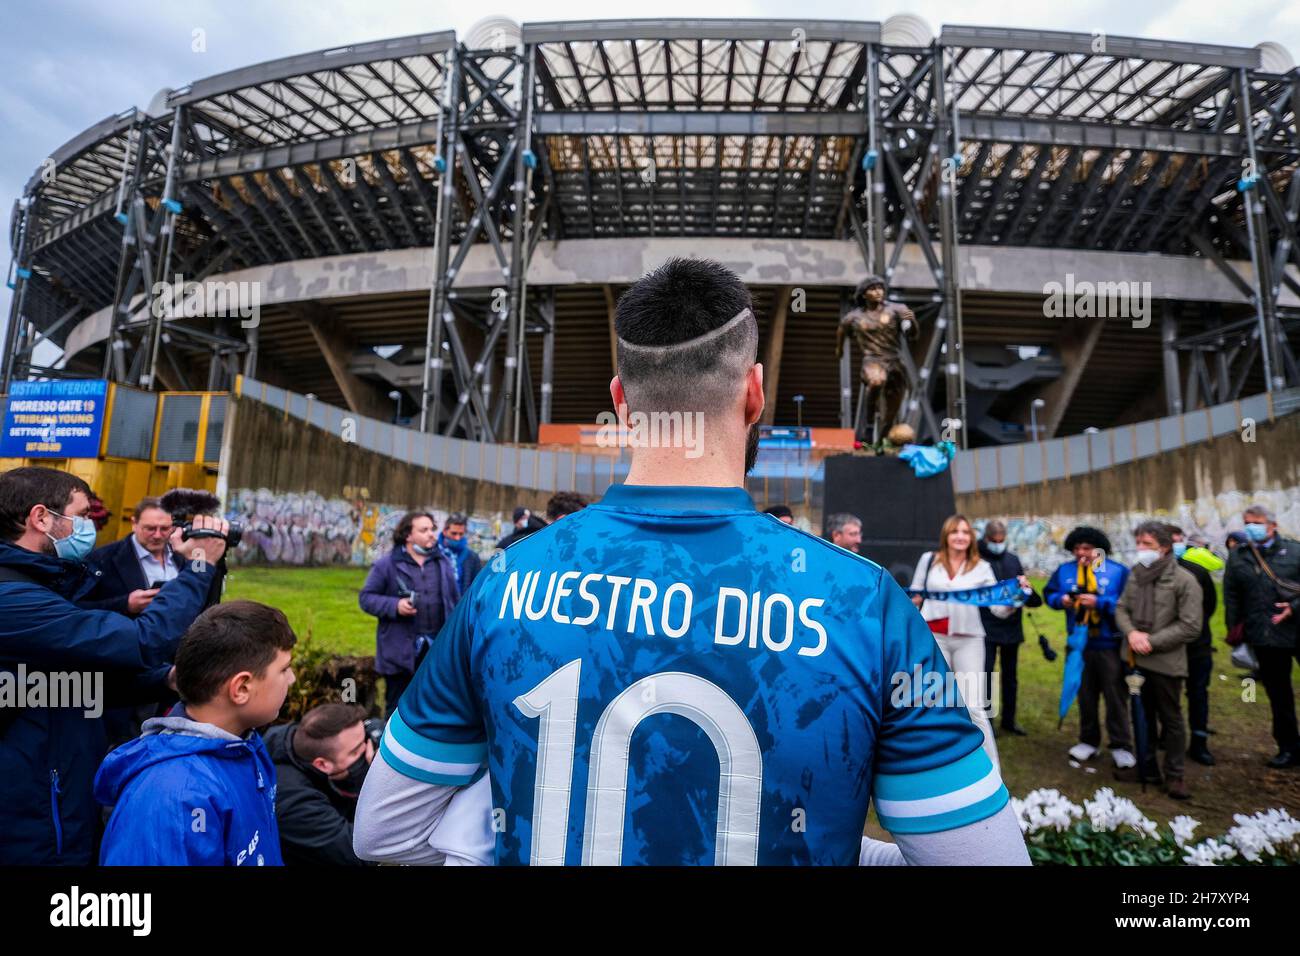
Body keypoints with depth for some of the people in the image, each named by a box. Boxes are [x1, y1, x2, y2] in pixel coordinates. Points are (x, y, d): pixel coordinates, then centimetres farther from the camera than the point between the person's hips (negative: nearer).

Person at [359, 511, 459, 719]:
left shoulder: (444, 562, 7)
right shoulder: (387, 564, -6)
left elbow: (455, 601, 12)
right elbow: (365, 597, -2)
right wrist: (394, 606, -18)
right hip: (401, 650, -3)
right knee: (398, 707, 9)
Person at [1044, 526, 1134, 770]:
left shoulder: (1118, 571, -9)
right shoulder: (1064, 571, 5)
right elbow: (1049, 593, 12)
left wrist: (1099, 603, -23)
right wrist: (1060, 599, -8)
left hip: (1110, 645, -4)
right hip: (1079, 644, 4)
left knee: (1115, 696, 3)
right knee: (1085, 695, 14)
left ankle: (1121, 746, 15)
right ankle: (1089, 741, 28)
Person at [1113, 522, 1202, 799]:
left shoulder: (1184, 581, -12)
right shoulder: (1134, 574, 5)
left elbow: (1191, 627, -15)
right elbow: (1121, 609, 8)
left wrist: (1152, 641, -17)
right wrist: (1131, 632, -12)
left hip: (1166, 662, -5)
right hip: (1135, 659, 5)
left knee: (1171, 719, 9)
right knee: (1142, 714, 17)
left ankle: (1174, 774, 23)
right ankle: (1146, 766, 32)